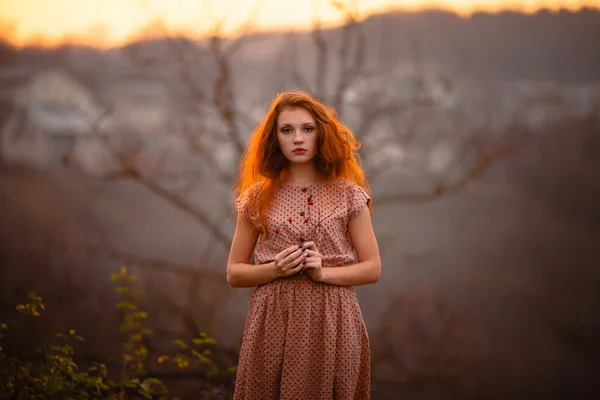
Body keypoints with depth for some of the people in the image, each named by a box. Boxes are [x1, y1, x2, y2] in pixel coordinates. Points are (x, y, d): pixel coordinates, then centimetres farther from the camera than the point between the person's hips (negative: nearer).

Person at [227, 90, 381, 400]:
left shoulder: (348, 195, 3)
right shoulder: (258, 197, 5)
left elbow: (372, 269, 3)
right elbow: (234, 273, 7)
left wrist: (324, 273, -12)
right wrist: (275, 269, -11)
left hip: (332, 323, 0)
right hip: (272, 322, 1)